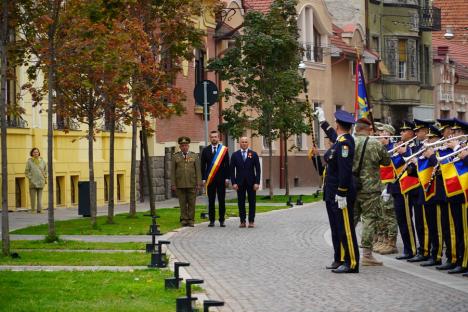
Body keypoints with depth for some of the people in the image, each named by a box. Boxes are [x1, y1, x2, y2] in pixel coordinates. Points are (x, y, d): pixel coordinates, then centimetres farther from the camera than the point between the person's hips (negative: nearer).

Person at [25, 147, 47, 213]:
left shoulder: (42, 161, 8)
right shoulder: (29, 161, 0)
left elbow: (45, 170, 16)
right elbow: (26, 172, 1)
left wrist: (45, 179, 8)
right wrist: (30, 179, -8)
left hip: (41, 181, 2)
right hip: (33, 181, -2)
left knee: (40, 197, 1)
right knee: (33, 197, -2)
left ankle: (40, 210, 1)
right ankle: (33, 210, 4)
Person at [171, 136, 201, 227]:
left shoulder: (194, 156, 6)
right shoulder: (175, 157, 6)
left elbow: (198, 171, 4)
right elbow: (172, 171, 6)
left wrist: (198, 184, -2)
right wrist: (173, 184, -1)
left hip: (192, 184, 0)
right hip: (180, 185, 0)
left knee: (191, 203, 1)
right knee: (182, 203, 2)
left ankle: (191, 220, 6)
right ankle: (184, 220, 8)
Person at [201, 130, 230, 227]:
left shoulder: (224, 149, 4)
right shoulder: (205, 150, 7)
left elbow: (227, 165, 3)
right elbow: (203, 166, 6)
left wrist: (227, 178, -3)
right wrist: (204, 178, -1)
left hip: (221, 179, -1)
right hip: (210, 179, 1)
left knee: (221, 201, 1)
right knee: (211, 201, 3)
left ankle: (222, 220, 5)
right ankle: (212, 220, 7)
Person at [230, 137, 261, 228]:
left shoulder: (253, 154, 3)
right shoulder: (235, 155, 5)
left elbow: (258, 169, 1)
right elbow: (232, 170, 4)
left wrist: (257, 182, -7)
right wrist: (233, 183, -6)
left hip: (251, 182, 0)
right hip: (240, 182, 0)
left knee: (252, 202, 2)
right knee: (241, 202, 1)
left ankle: (251, 221, 7)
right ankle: (242, 221, 6)